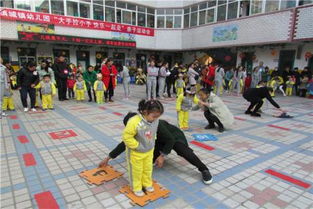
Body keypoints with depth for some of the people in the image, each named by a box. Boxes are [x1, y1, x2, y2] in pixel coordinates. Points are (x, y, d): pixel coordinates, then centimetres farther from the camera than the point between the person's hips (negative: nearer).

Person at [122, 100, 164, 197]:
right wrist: (138, 146, -22)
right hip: (136, 152, -5)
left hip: (149, 151, 6)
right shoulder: (134, 122, -35)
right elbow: (127, 137, -26)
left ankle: (147, 184, 48)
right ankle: (136, 188, 39)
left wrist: (151, 144, 5)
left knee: (148, 169, 23)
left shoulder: (155, 121, -13)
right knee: (136, 171, 15)